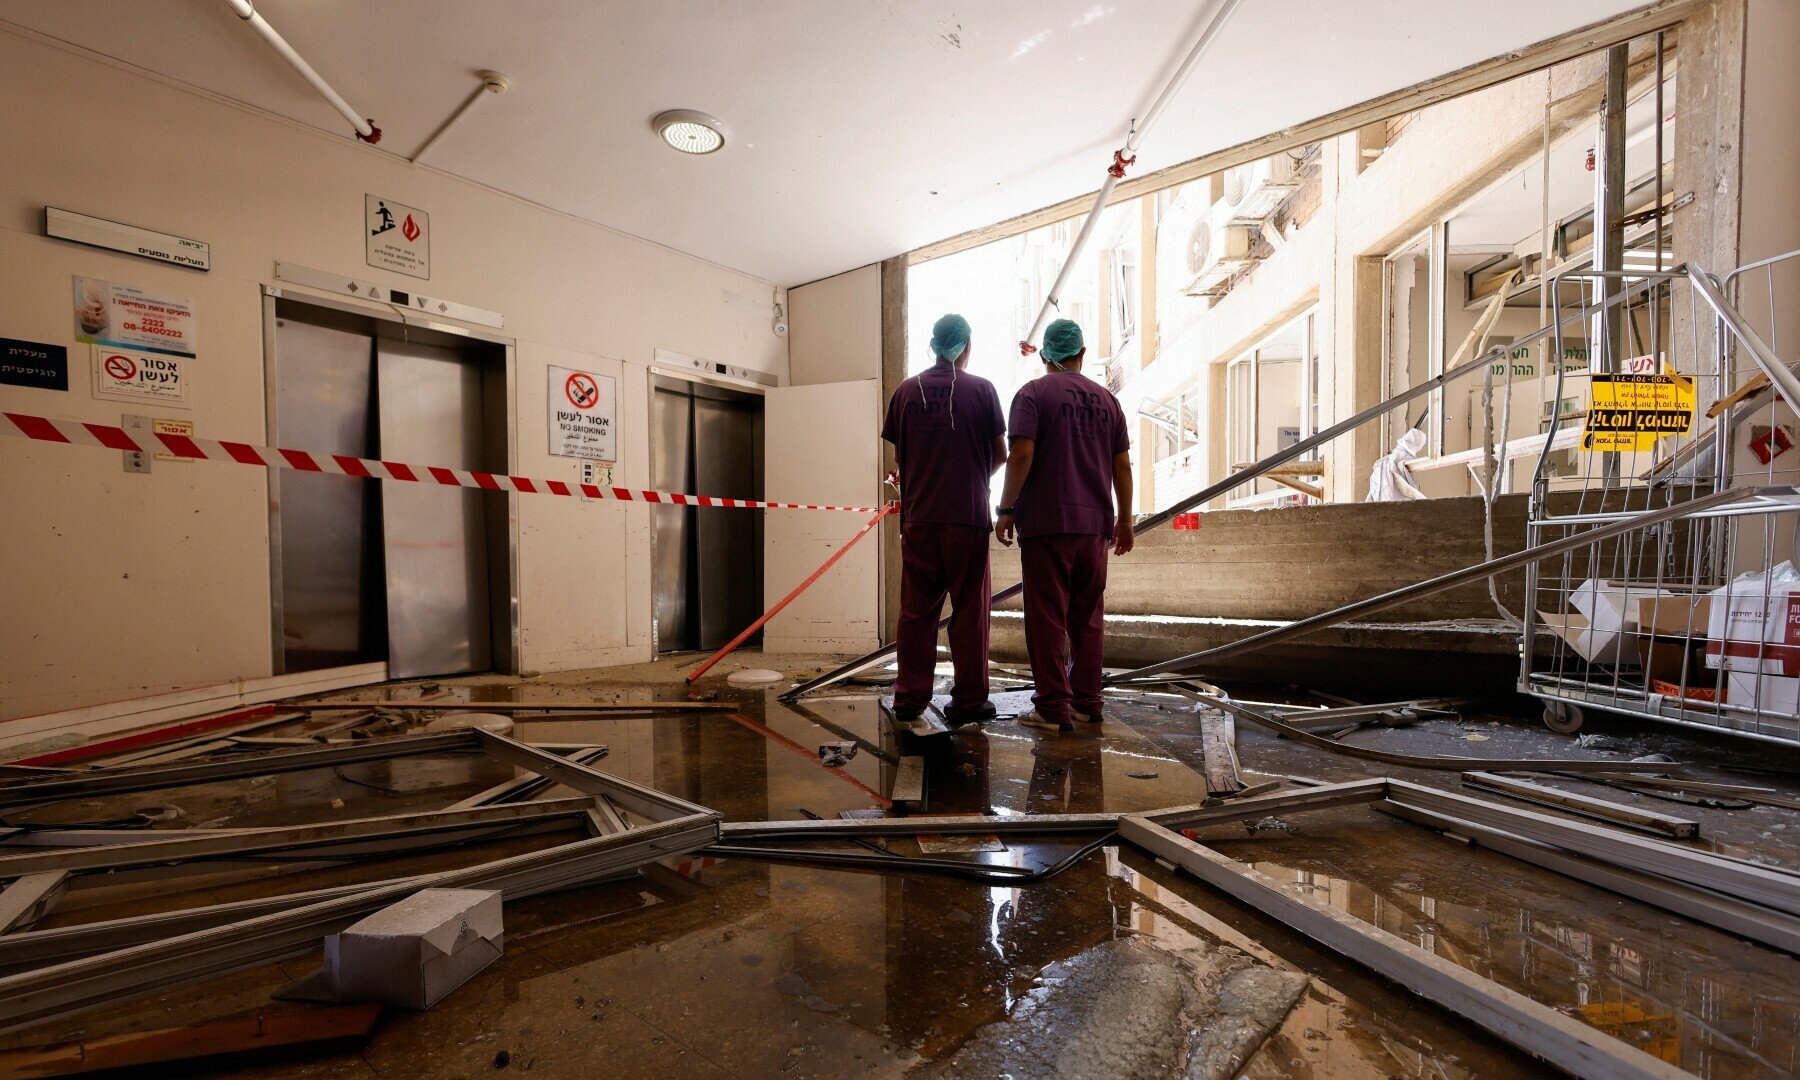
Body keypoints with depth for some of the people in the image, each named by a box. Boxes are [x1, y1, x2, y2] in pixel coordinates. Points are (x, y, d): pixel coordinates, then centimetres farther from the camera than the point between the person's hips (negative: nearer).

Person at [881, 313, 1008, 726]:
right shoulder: (980, 389, -1)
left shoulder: (907, 390, 6)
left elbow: (898, 455, 11)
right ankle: (968, 700, 12)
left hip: (917, 516, 3)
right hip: (967, 514, -2)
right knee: (969, 609, 6)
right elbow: (1000, 454, 2)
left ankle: (910, 698, 14)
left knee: (916, 609, 8)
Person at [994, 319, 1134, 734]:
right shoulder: (1106, 399, 13)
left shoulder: (1033, 393, -1)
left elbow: (1021, 455, -13)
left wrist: (1007, 509, -6)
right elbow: (1122, 465, 13)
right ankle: (1087, 700, 20)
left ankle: (1054, 707, 4)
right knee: (1088, 617, 12)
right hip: (1095, 523, 5)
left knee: (1047, 617, 0)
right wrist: (1124, 519, 19)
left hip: (1046, 521, -5)